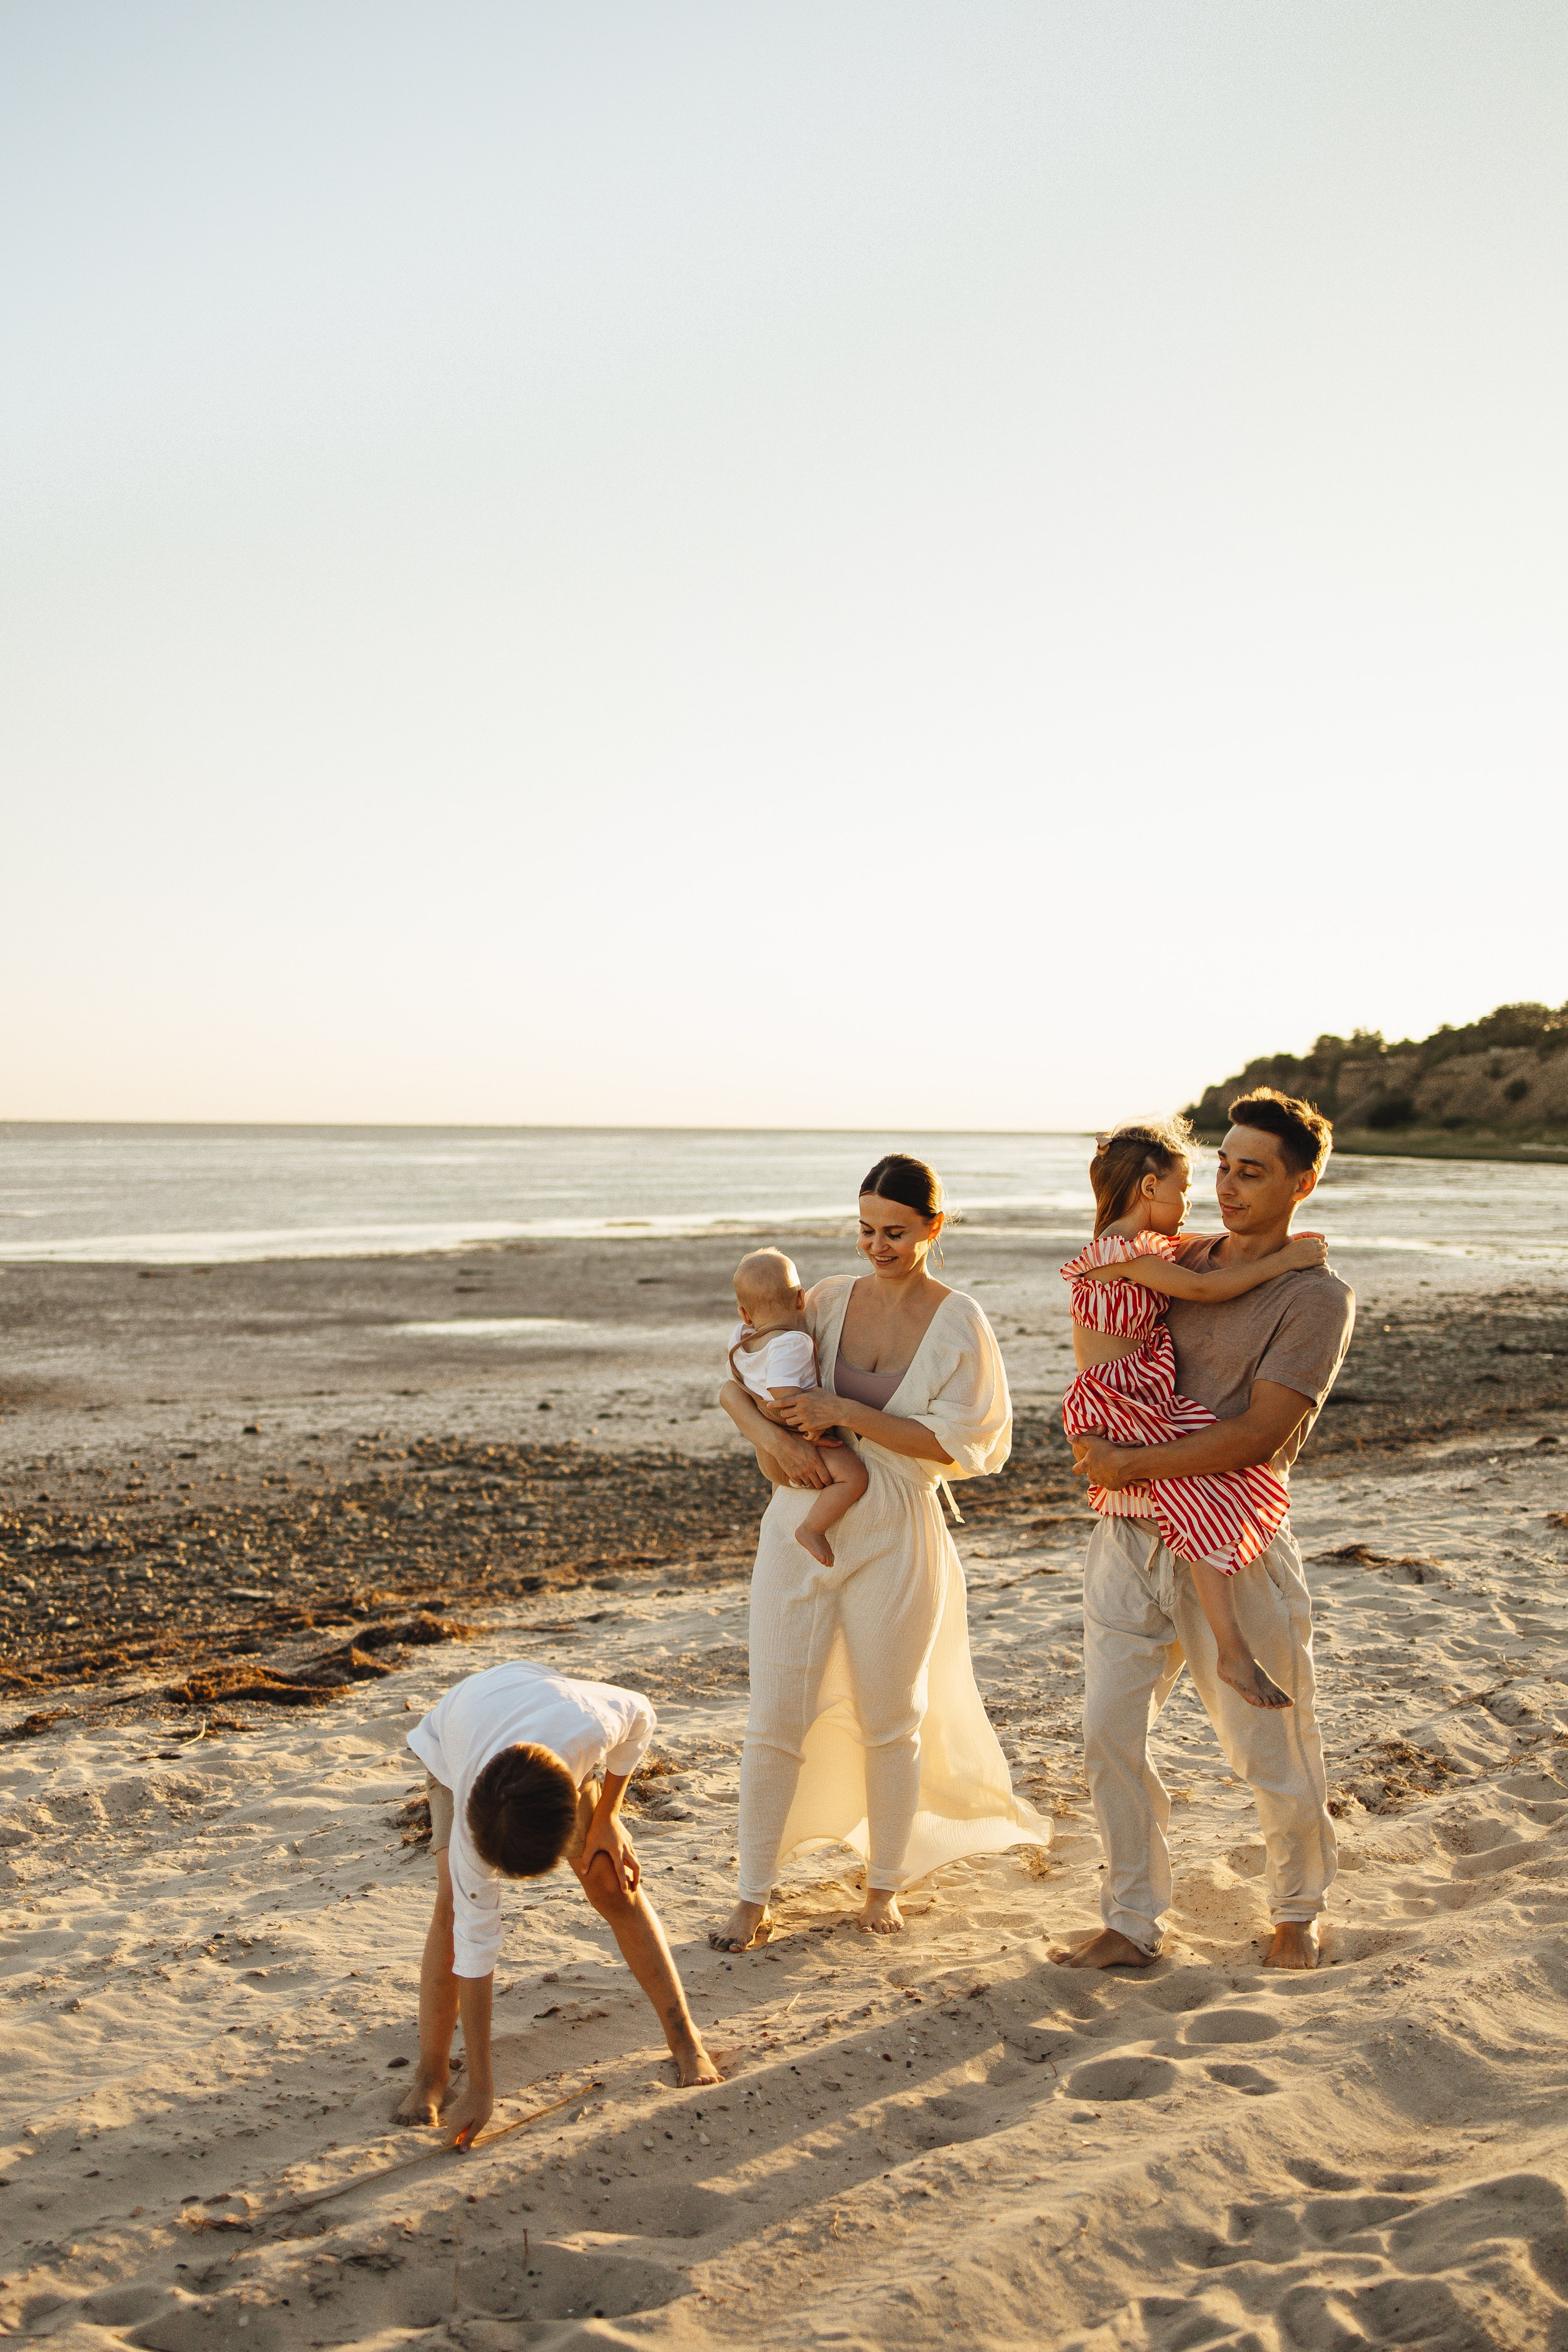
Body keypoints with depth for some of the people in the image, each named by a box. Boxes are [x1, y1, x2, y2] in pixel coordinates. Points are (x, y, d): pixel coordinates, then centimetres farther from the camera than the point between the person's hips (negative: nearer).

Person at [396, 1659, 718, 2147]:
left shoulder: (588, 1725, -46)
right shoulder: (471, 1827, -42)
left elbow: (639, 1715, -19)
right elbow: (474, 1942, -33)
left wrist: (606, 1819, -15)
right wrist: (480, 2088, -28)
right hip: (453, 1744, -1)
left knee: (613, 1884, -9)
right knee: (454, 1906, -19)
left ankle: (684, 2038, 4)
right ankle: (431, 2074, -4)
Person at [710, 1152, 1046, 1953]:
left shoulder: (959, 1324, -5)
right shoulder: (831, 1299, 3)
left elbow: (955, 1442, -14)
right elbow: (735, 1385, 5)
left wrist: (845, 1414, -19)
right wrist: (771, 1435, -16)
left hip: (894, 1536, -2)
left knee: (890, 1719, 11)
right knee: (776, 1716, 2)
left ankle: (884, 1885, 30)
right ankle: (753, 1897, 14)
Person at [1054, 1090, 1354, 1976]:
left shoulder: (1317, 1297, -10)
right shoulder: (1180, 1262, 9)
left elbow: (1258, 1435, -19)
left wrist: (1134, 1465, -18)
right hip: (1130, 1538, 6)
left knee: (1273, 1754, 8)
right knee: (1112, 1737, 6)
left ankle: (1298, 1914, 32)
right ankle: (1133, 1926, 21)